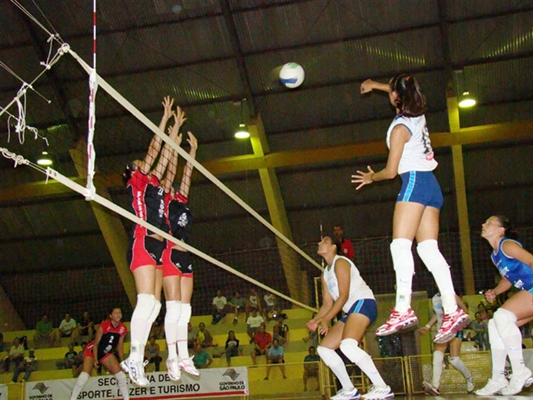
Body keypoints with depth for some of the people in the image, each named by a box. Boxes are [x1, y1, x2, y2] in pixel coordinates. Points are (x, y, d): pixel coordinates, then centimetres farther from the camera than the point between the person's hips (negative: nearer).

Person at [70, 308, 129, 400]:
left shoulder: (123, 329, -10)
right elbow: (96, 343, -17)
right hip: (92, 351, -5)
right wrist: (95, 359, -23)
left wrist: (122, 362, 2)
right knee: (84, 376, -22)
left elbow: (120, 346, 2)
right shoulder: (103, 326, -25)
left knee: (122, 376, -4)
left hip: (106, 353, 5)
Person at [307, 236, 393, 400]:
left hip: (363, 303, -10)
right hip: (352, 311, 10)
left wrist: (327, 319, -19)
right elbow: (327, 304, 19)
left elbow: (344, 295, -14)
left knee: (347, 345, -33)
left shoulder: (340, 262, -5)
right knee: (324, 348, 8)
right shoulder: (325, 274, 22)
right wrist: (315, 320, 1)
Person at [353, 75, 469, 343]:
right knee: (429, 248, 1)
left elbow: (391, 171, -6)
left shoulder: (400, 127, -8)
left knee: (400, 244, -16)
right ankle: (453, 310, -7)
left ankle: (403, 309, -27)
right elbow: (403, 93, 38)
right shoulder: (419, 115, 14)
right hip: (431, 184, 9)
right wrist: (376, 85, 47)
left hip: (414, 182, -9)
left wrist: (371, 177, 13)